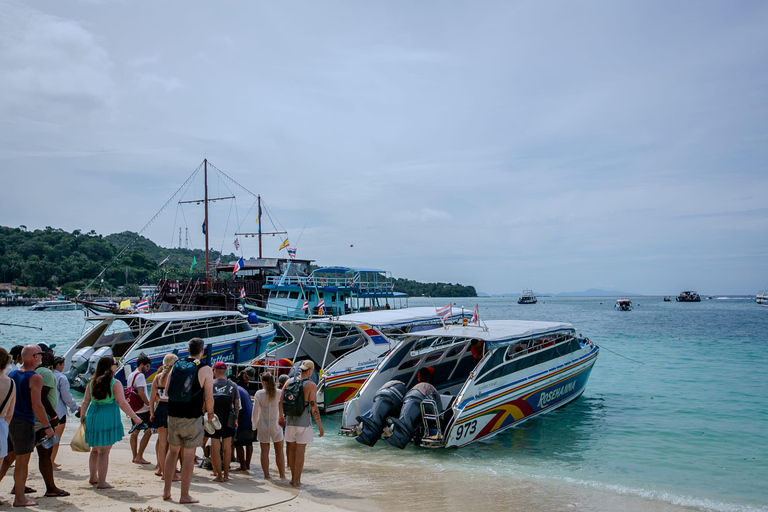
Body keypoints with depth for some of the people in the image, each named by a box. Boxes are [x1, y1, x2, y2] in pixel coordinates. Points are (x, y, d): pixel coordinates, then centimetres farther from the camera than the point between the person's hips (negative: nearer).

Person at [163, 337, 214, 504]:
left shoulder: (176, 365, 5)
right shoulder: (205, 369, -8)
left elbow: (167, 390, 10)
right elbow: (208, 398, -11)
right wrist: (210, 413, 7)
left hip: (173, 415, 5)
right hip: (192, 418, -5)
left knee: (173, 450, 19)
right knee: (189, 455, 3)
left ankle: (166, 490, 23)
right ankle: (185, 495, 9)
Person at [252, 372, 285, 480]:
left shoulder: (259, 394, -7)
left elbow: (255, 411, -4)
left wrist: (255, 423, 10)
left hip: (263, 425, -1)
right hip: (276, 424, 1)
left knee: (264, 451, 8)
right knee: (279, 450, 9)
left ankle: (266, 475, 12)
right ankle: (282, 475, 10)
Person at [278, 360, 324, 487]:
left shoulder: (289, 382, 3)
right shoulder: (311, 385, -12)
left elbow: (280, 402, 5)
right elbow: (313, 407, -16)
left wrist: (281, 417, 22)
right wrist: (320, 426, -9)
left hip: (290, 421, 5)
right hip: (303, 423, -5)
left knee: (291, 450, 15)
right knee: (300, 452, 3)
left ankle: (293, 478, 23)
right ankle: (297, 480, 8)